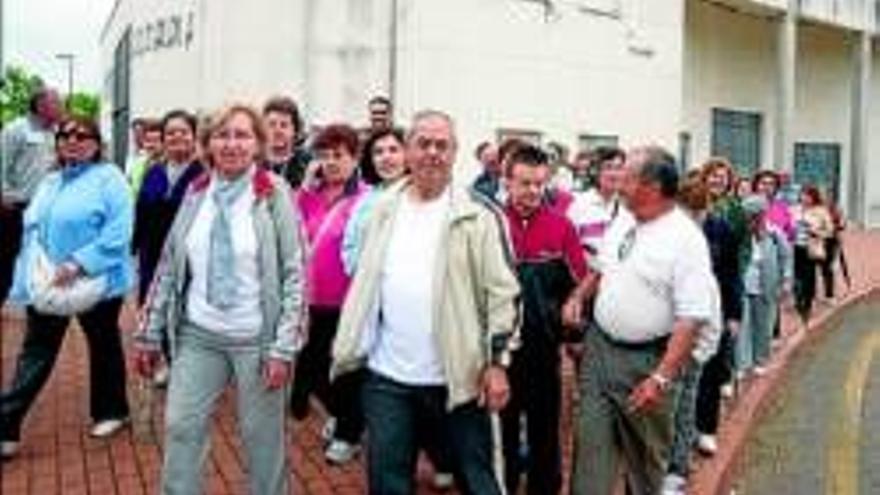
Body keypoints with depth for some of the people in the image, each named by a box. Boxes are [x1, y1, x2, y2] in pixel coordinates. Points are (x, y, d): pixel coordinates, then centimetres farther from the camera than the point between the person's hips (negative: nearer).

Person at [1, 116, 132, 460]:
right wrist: (32, 269, -2)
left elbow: (117, 233, -20)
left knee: (103, 346, 13)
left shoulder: (108, 178, -10)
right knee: (35, 354, 8)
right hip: (47, 284, 6)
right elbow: (31, 226, 13)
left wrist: (78, 264, -27)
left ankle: (111, 412, 33)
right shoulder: (49, 182, 13)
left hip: (95, 282, -6)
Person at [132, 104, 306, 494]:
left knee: (262, 437, 10)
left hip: (256, 338, -3)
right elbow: (169, 266, 9)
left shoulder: (274, 193, -8)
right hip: (198, 334, 4)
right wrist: (150, 333, 7)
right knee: (181, 428, 8)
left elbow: (294, 273, -10)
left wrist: (283, 346, -15)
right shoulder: (197, 193, 4)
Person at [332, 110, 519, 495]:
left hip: (457, 376, -3)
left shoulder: (477, 213, -7)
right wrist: (348, 345, 12)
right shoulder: (385, 208, 7)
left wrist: (498, 362, -11)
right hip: (387, 374, 4)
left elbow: (502, 291, -8)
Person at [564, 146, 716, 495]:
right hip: (599, 347, 5)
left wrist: (661, 378, -25)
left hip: (647, 359, -5)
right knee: (591, 444, 6)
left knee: (645, 453, 15)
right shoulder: (620, 224, 5)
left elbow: (691, 318, -21)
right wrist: (577, 297, 4)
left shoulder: (686, 239, -17)